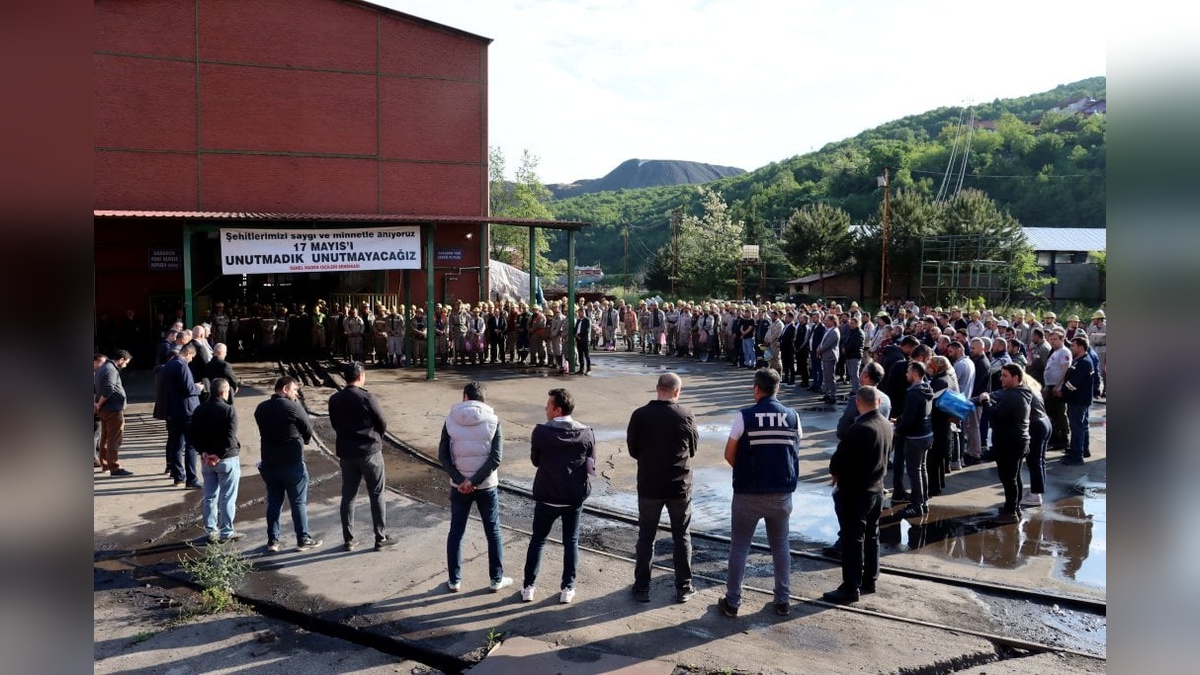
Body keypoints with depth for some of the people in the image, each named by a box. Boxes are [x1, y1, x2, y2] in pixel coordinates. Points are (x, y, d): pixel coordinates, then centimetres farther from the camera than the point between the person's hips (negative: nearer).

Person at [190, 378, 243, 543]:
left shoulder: (199, 410, 5)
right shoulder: (229, 410, -15)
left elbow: (194, 435, 3)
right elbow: (230, 438, -22)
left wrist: (203, 452, -3)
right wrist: (219, 455, -15)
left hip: (206, 460, 6)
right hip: (227, 459, -6)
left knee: (210, 497, 13)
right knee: (227, 498, 3)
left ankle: (211, 532, 18)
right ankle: (227, 532, 8)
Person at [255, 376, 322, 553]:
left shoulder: (261, 408, 5)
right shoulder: (293, 407, -14)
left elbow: (265, 431, 11)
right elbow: (308, 431, -6)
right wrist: (303, 440, 13)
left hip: (269, 463, 5)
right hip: (293, 463, -5)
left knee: (273, 502, 13)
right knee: (299, 502, 6)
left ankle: (273, 541, 15)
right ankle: (303, 539, 12)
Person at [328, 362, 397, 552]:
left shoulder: (334, 400, 0)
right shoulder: (367, 398, -14)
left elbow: (335, 425, 7)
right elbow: (382, 424, -7)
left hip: (346, 453, 4)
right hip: (370, 452, -4)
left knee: (348, 496, 12)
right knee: (376, 495, 6)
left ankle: (348, 539, 16)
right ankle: (381, 537, 11)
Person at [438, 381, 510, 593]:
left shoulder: (451, 420, -4)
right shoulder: (493, 421, -8)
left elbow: (443, 455, -7)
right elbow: (496, 457, -16)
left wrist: (460, 479, -11)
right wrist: (475, 481, -15)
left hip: (458, 486, 1)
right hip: (487, 486, -1)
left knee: (456, 532, 14)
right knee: (493, 532, 12)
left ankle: (454, 580, 20)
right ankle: (496, 579, 19)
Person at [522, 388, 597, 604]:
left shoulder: (541, 431, -16)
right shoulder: (587, 434, -10)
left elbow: (535, 461, -2)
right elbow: (591, 467, -1)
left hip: (547, 496, -1)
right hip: (575, 497, 1)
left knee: (537, 540, 14)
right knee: (571, 541, 15)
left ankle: (528, 587, 19)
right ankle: (567, 588, 18)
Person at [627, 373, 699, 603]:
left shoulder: (640, 415, -11)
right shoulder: (686, 416, -11)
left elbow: (633, 450, 0)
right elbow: (693, 450, 3)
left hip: (649, 486, 0)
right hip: (680, 486, 0)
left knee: (646, 537, 11)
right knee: (682, 537, 14)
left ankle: (642, 587, 17)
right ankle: (684, 588, 20)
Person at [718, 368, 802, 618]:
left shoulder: (744, 417, -12)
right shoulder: (793, 416, -2)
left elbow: (729, 455, -5)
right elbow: (794, 450, 5)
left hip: (749, 494, -3)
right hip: (782, 493, 3)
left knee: (739, 547, 10)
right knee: (781, 546, 19)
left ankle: (732, 602, 16)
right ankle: (783, 601, 24)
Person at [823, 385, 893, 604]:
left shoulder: (859, 429, -24)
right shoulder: (887, 425, 2)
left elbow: (839, 459, -19)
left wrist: (835, 473, 4)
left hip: (854, 492, -8)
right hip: (876, 489, 8)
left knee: (852, 541, -1)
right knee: (871, 537, 18)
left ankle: (851, 588, 5)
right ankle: (869, 581, 29)